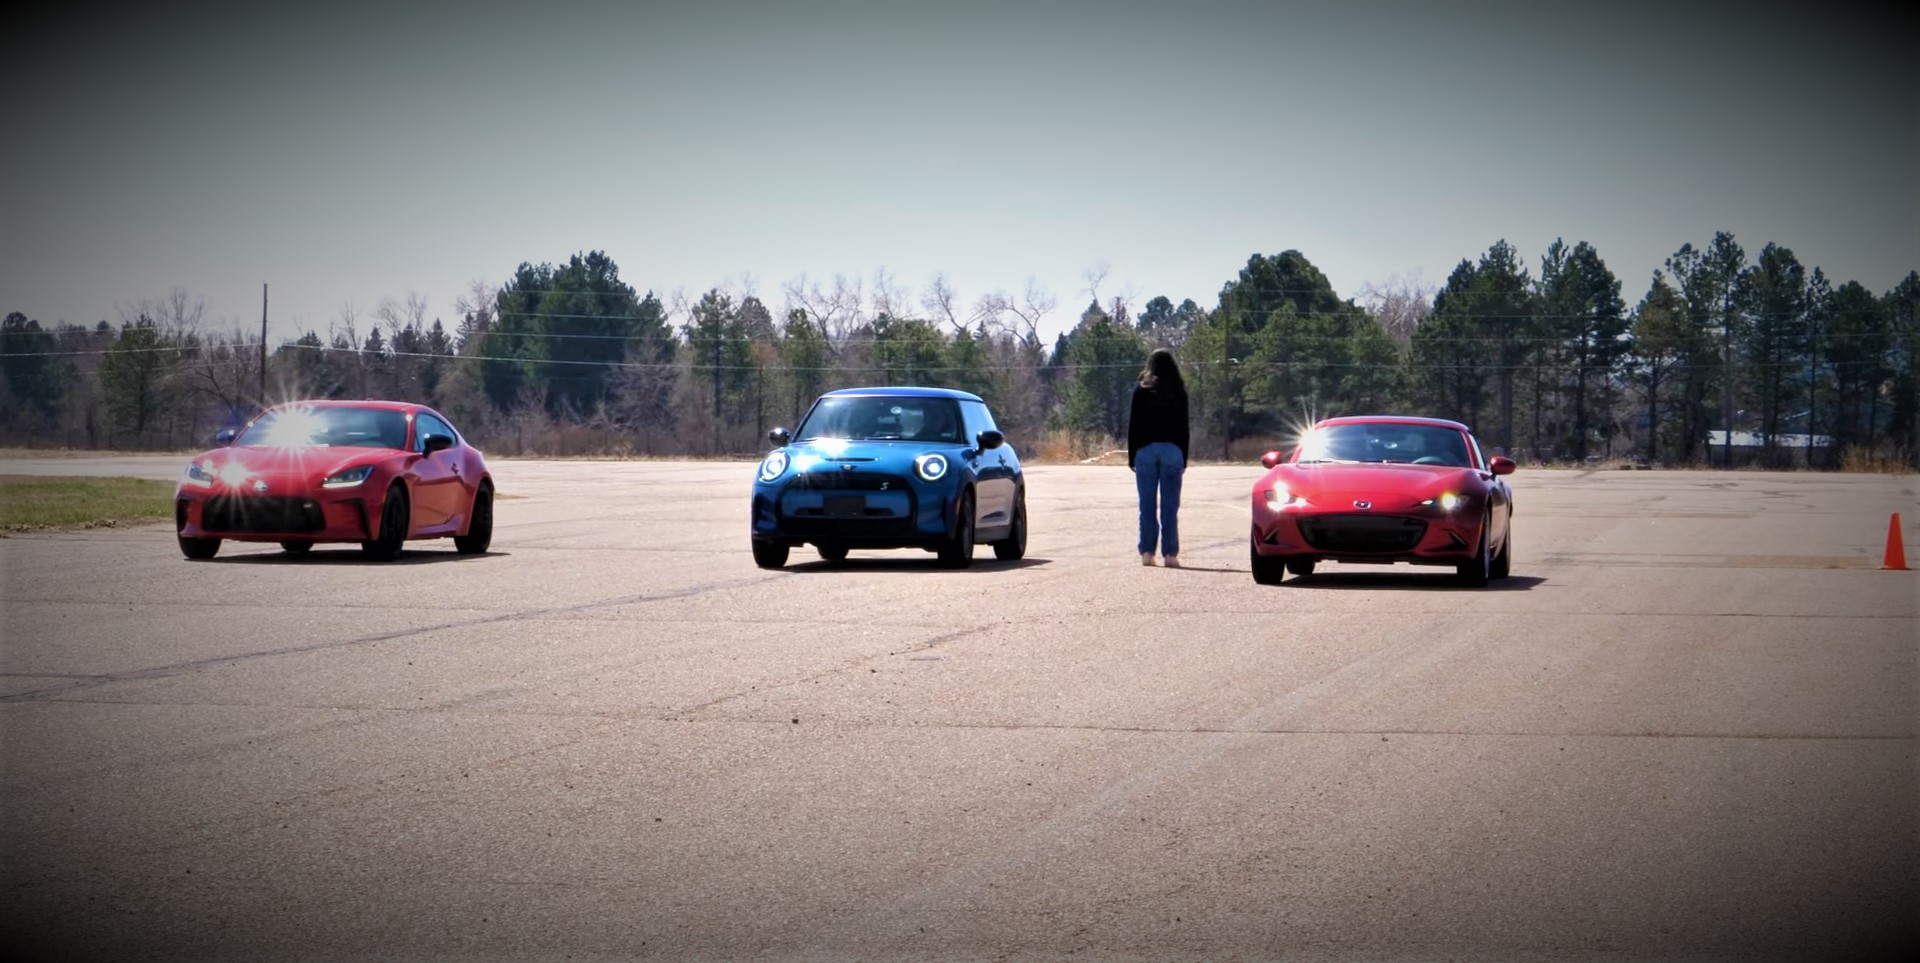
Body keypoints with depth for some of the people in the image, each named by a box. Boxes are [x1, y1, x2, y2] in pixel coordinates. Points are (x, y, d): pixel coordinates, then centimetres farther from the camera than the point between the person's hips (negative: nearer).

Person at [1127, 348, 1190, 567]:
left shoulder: (1141, 390, 0)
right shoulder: (1179, 393, 4)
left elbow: (1133, 425, 0)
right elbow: (1183, 428, 6)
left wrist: (1132, 457, 4)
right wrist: (1183, 459, 11)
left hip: (1145, 450, -1)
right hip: (1172, 450, 1)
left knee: (1147, 504, 2)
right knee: (1170, 505, 1)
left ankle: (1147, 552, -2)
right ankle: (1170, 553, -3)